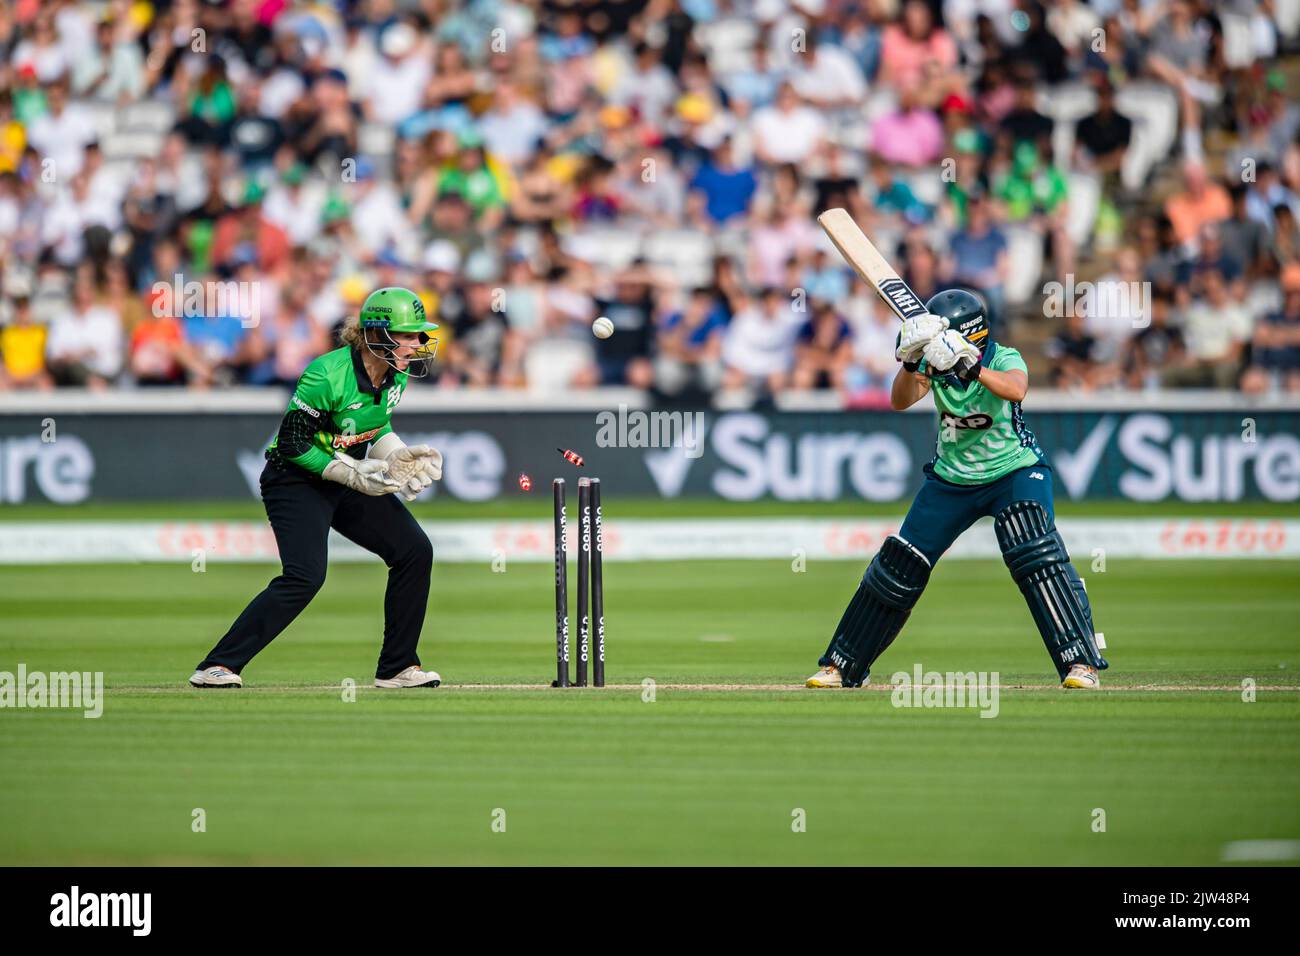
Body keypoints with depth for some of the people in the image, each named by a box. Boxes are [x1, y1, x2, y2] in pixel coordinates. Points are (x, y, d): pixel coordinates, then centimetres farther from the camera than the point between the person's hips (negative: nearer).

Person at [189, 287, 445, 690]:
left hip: (348, 478, 8)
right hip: (297, 481, -8)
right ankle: (217, 666, -21)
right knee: (304, 576, -24)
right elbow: (292, 444, -23)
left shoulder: (396, 373, -2)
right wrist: (353, 474, -25)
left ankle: (397, 667, 11)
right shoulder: (328, 376, -27)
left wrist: (399, 456, -4)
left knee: (414, 550, 0)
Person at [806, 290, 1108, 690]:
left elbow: (1016, 389, -42)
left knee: (1037, 559, -26)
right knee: (898, 567, 4)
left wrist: (970, 367, -56)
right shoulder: (935, 362, -9)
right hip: (951, 479, 4)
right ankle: (843, 666, 16)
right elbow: (901, 401, -23)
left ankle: (1080, 661, -20)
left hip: (1015, 473, -4)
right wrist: (910, 362, -41)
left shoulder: (1004, 359, -19)